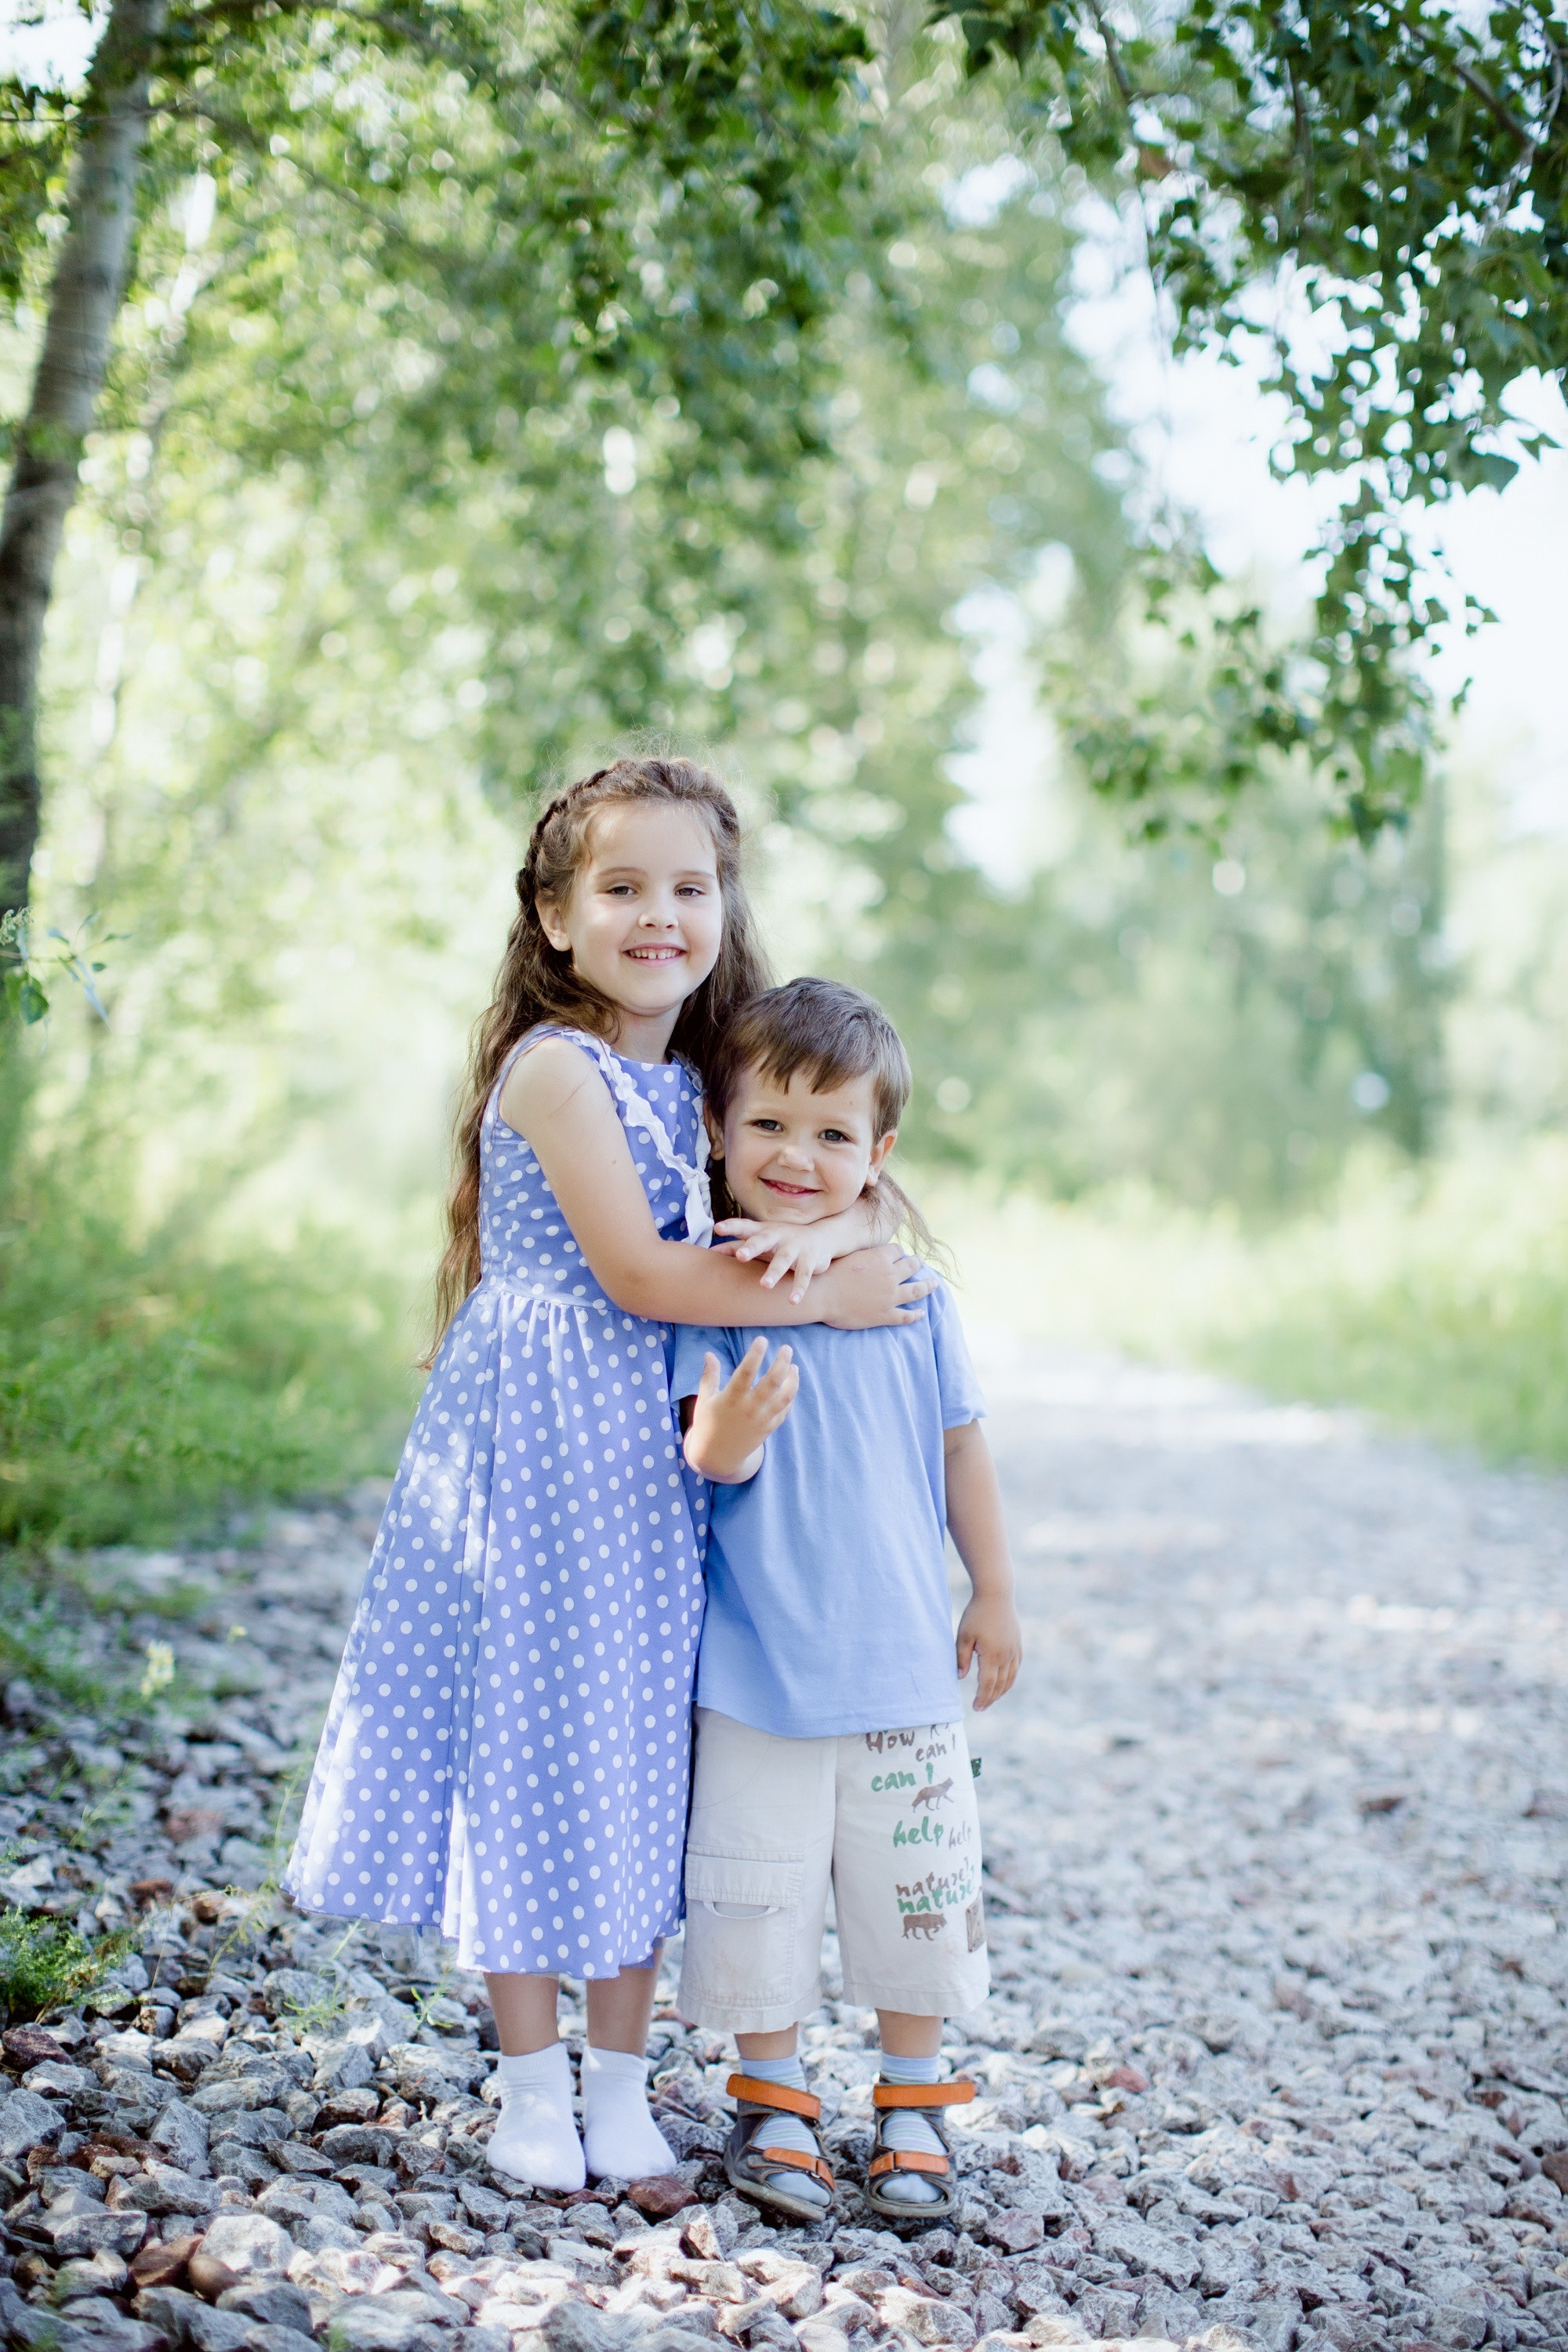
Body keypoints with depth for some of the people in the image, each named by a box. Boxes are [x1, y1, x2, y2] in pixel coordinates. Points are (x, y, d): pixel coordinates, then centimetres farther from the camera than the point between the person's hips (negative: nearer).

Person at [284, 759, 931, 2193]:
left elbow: (852, 1191, 11)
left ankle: (619, 2079, 21)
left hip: (659, 1451, 7)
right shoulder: (556, 1065, -11)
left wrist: (818, 1237, -12)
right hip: (539, 1442, -7)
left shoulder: (697, 1080, 11)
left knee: (644, 1747, 10)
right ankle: (530, 2088, 16)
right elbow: (634, 1272, -17)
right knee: (534, 1731, 2)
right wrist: (819, 1298, -12)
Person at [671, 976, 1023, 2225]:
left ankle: (913, 2108, 30)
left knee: (914, 1893, 12)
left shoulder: (914, 1294, -2)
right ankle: (773, 2099, 27)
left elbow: (960, 1447, 8)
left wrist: (995, 1596, 11)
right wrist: (723, 1440, -41)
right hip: (756, 1666, -2)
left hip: (905, 1663, 2)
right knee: (759, 1895, 7)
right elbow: (708, 1455, -17)